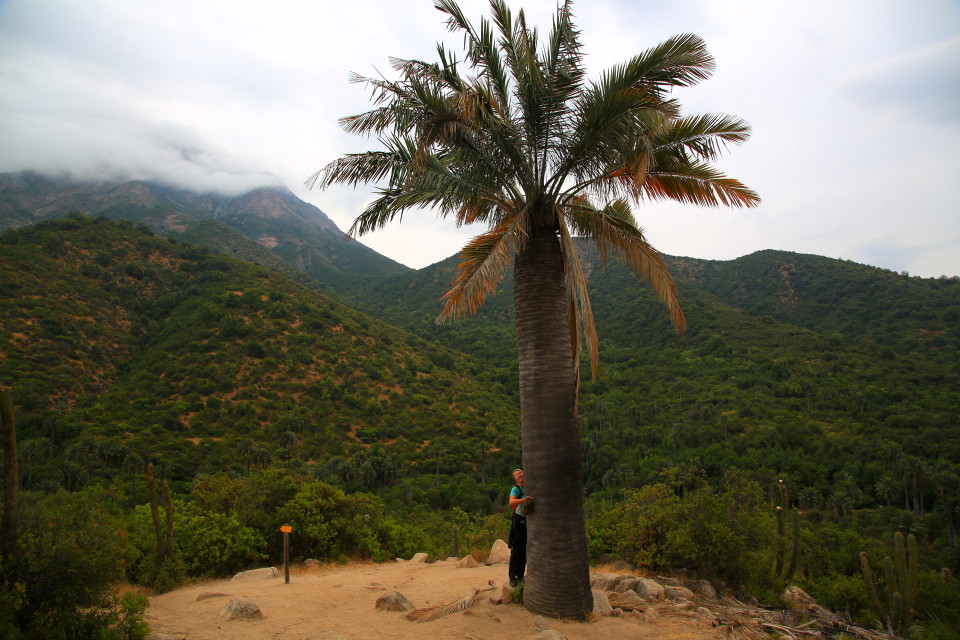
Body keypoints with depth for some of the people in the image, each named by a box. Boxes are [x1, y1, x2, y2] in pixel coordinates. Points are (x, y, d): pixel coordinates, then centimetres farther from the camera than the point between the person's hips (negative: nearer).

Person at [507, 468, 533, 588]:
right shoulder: (515, 489, -12)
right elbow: (511, 502, -31)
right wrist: (524, 499, -44)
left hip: (529, 521, 5)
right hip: (519, 521, -5)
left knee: (525, 550, 12)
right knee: (516, 550, -2)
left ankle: (520, 576, 24)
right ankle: (512, 577, 6)